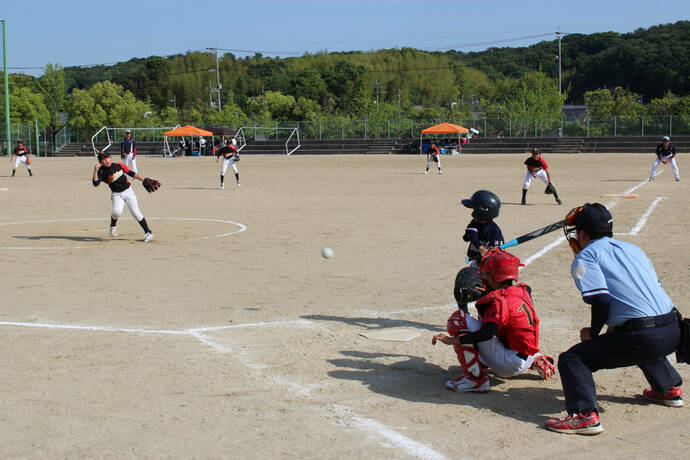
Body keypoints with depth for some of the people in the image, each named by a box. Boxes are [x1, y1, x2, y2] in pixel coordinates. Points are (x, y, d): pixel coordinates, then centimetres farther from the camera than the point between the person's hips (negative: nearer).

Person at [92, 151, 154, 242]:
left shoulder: (119, 165, -1)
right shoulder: (101, 172, -6)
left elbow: (131, 173, 8)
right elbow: (96, 183, -21)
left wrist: (144, 180, 5)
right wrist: (95, 170, -25)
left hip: (128, 191, 1)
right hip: (116, 194, -1)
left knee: (135, 212, -6)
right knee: (117, 212, -26)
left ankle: (148, 232, 6)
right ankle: (113, 224, 9)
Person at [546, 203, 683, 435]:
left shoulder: (585, 257, 1)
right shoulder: (633, 249, 23)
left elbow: (602, 301, -11)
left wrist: (592, 333, 5)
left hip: (642, 338, -7)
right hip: (674, 332, 8)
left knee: (572, 358, -2)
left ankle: (585, 415, -17)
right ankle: (669, 389, 45)